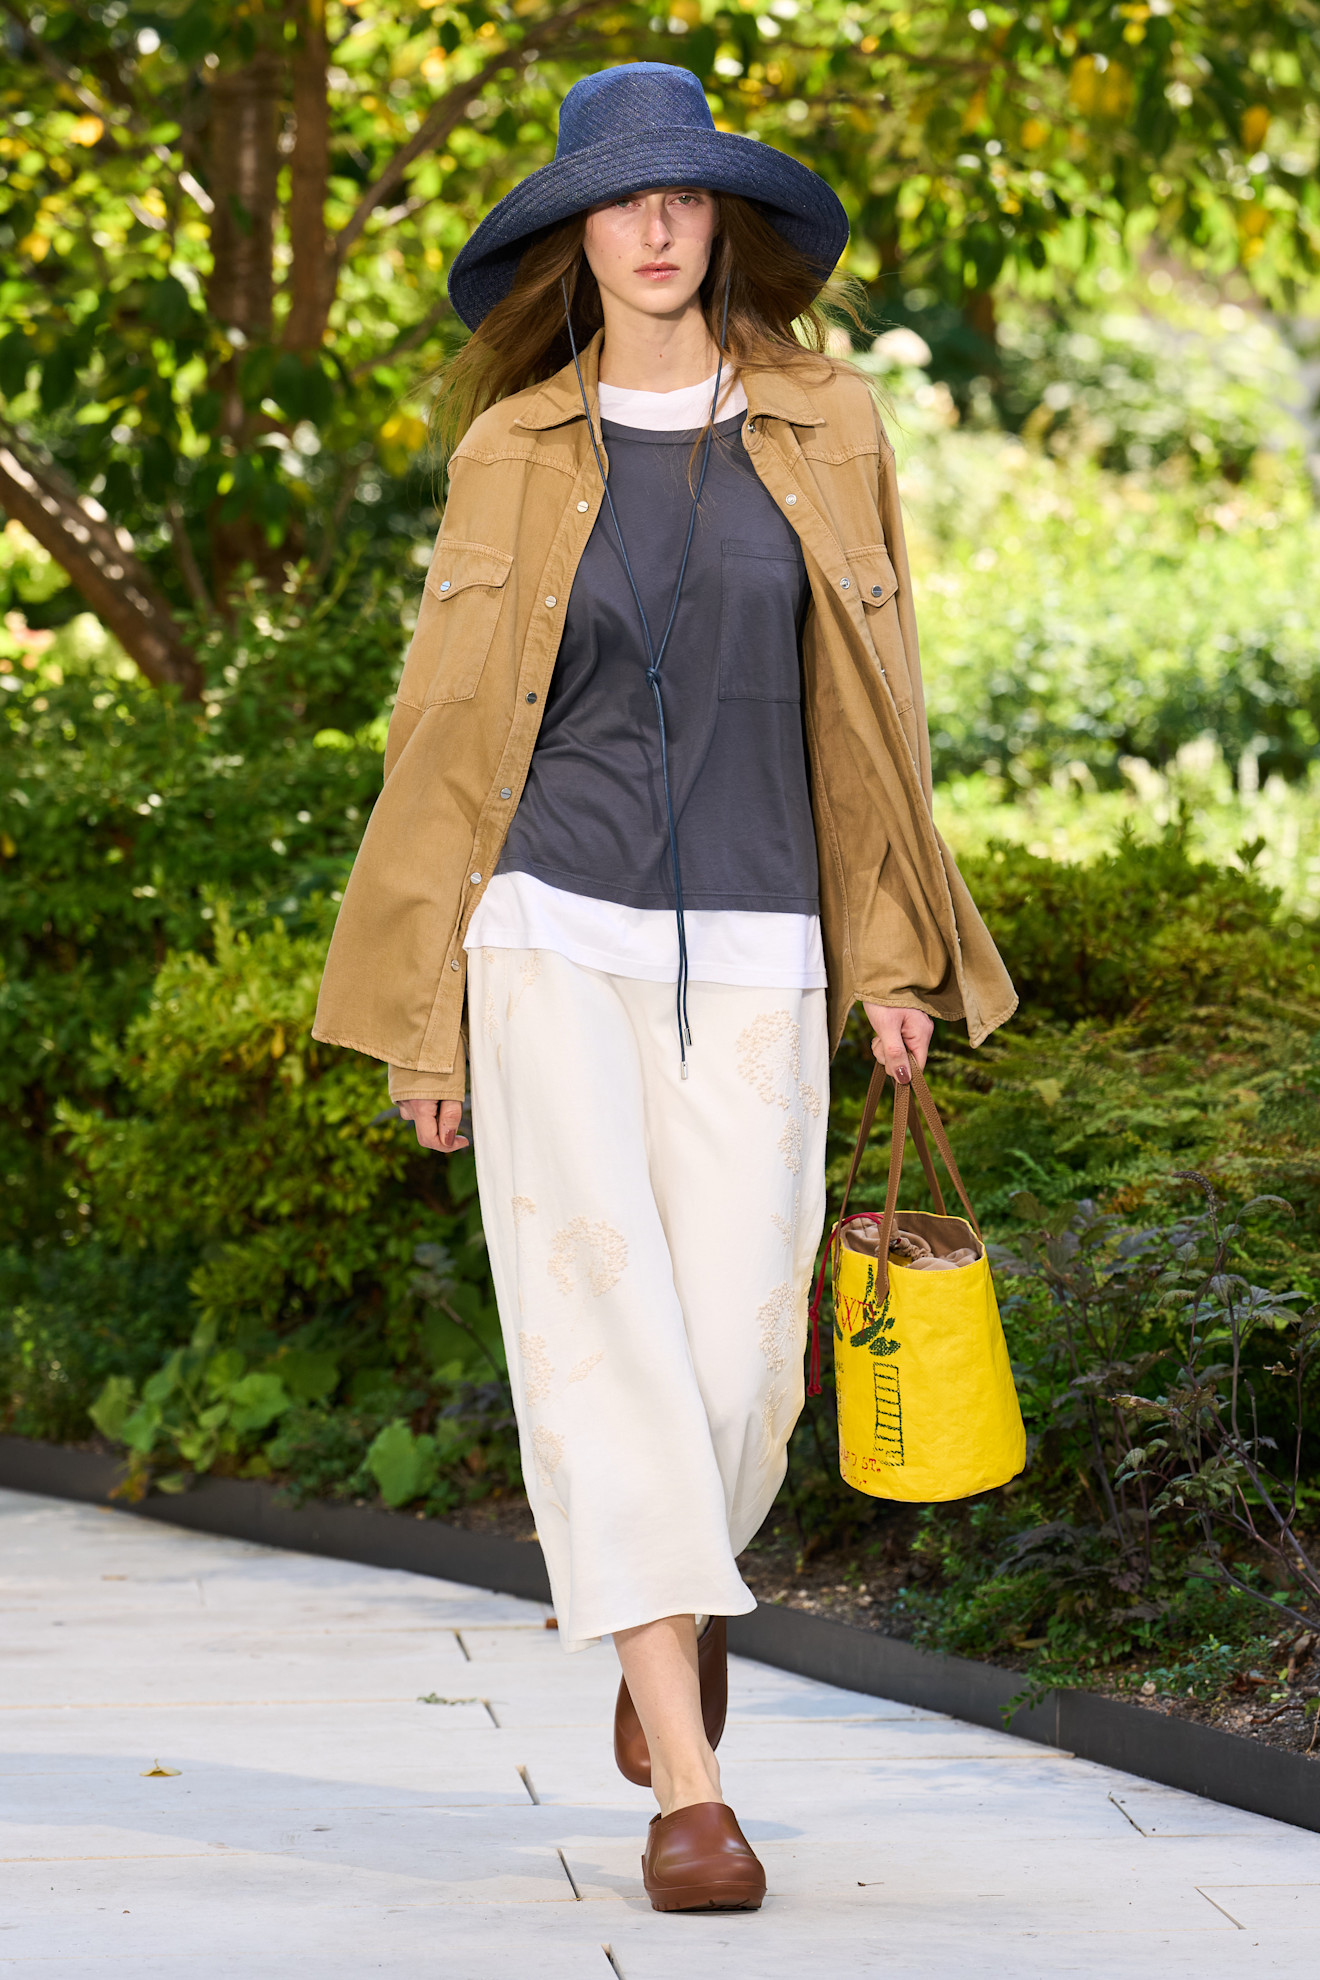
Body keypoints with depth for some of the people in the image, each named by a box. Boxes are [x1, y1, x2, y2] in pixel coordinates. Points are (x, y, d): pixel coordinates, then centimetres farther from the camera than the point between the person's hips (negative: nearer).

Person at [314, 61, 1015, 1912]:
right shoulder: (515, 453, 5)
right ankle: (686, 1783, -15)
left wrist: (894, 954, 5)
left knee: (738, 1357, -2)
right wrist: (423, 1006, 5)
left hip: (752, 958, 1)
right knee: (601, 1325, -13)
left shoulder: (825, 427, 6)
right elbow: (453, 720, 8)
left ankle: (659, 1602, 34)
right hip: (553, 937, -1)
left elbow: (867, 705, 9)